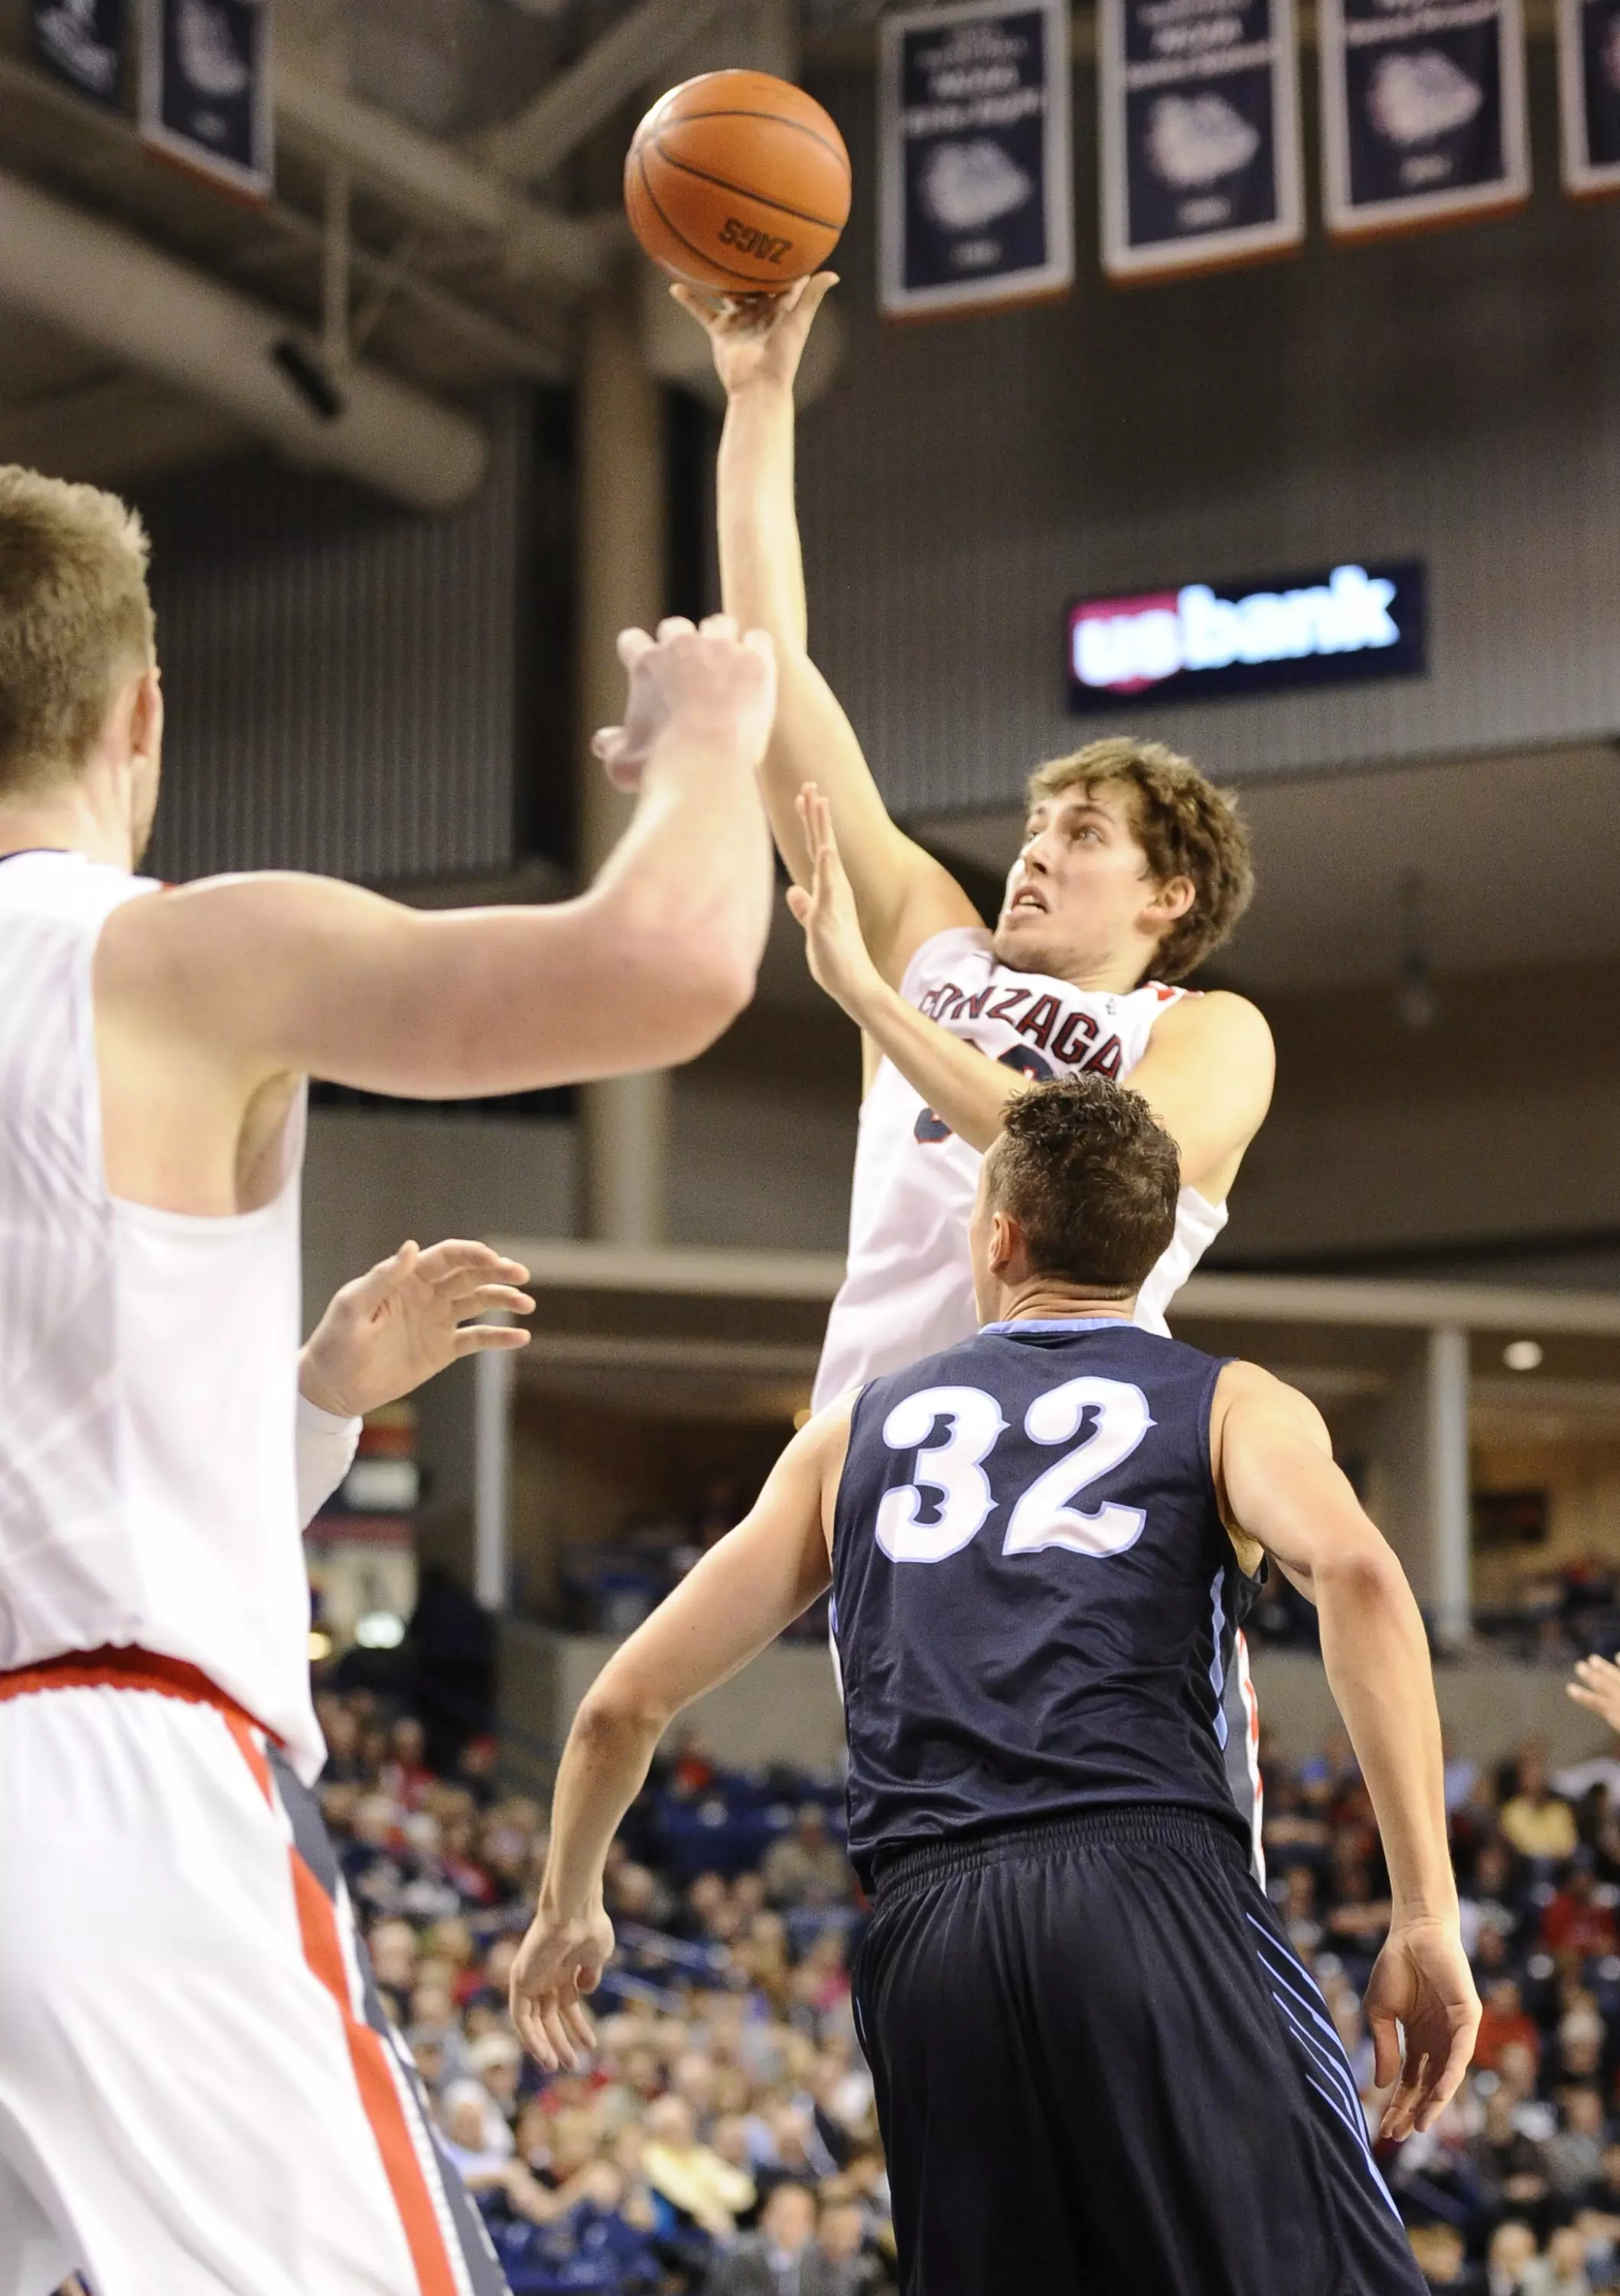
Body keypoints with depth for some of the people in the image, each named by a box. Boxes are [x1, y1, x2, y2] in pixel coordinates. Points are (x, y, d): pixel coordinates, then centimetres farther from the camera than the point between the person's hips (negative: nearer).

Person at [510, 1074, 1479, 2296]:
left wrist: (568, 1909, 39)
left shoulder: (859, 1430, 24)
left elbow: (626, 1703, 23)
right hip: (1157, 1887, -3)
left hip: (931, 1939, 3)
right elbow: (1355, 1571, -8)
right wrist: (1430, 1918, -9)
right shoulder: (1235, 1404, 15)